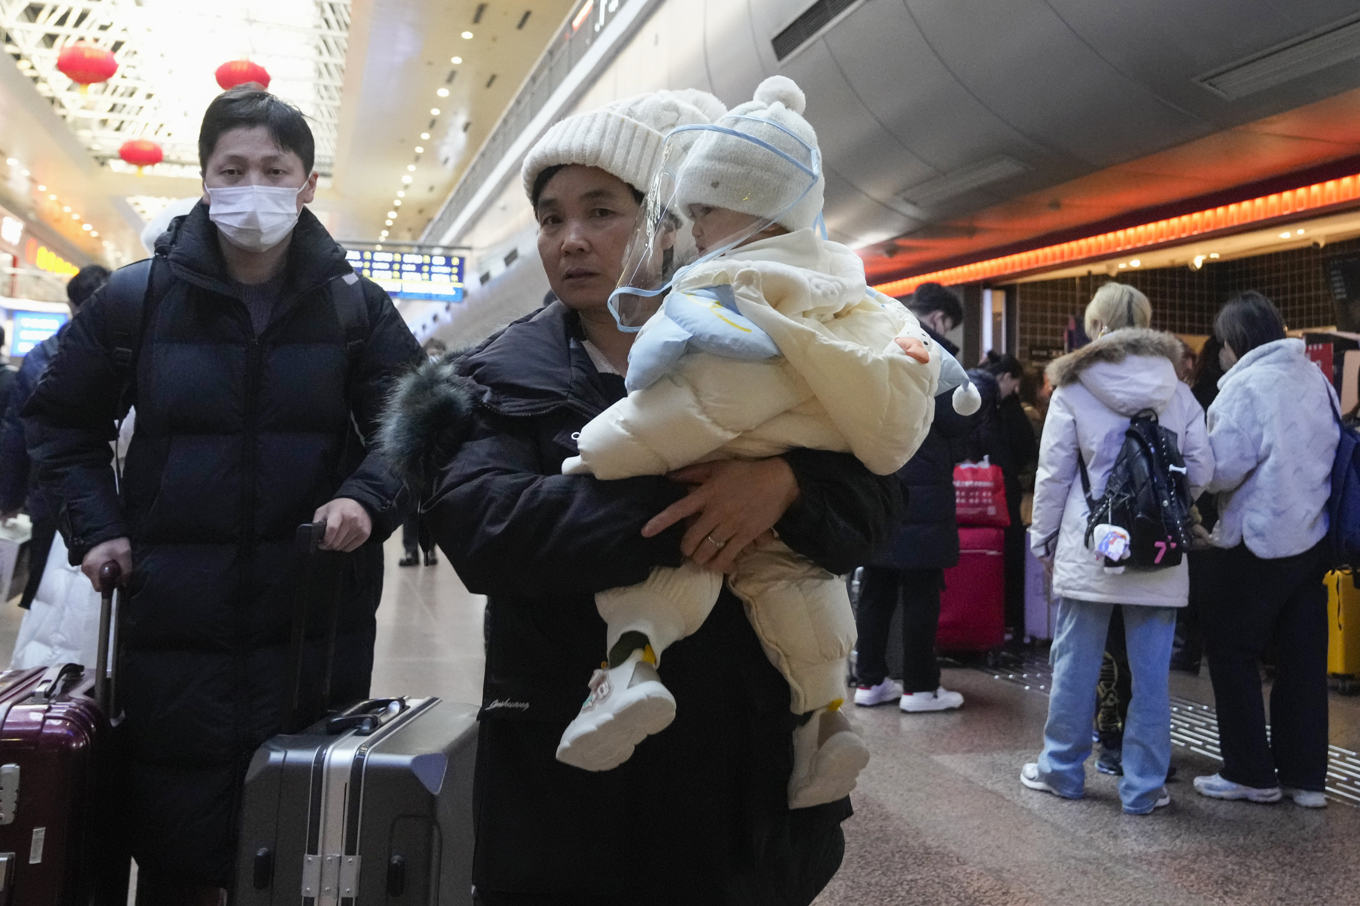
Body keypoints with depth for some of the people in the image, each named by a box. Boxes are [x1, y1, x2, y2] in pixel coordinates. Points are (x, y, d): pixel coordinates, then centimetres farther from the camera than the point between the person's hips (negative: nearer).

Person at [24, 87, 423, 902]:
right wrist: (96, 527, 4)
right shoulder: (136, 299, 3)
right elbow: (62, 423, 15)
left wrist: (367, 499, -19)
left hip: (316, 623, 0)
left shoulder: (357, 306, 2)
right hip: (173, 625, 1)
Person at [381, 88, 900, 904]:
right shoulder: (505, 378, 0)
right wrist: (682, 512, -26)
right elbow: (480, 525, -18)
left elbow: (870, 495, -5)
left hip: (746, 761, 2)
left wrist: (788, 482, -26)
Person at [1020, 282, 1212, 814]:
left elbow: (1053, 474, -2)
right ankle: (1143, 786, 16)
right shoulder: (1178, 393, 4)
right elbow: (1202, 471, 4)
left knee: (1075, 663, 9)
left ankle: (1062, 769, 23)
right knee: (1150, 670, 8)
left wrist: (1042, 539, 8)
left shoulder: (1073, 390, -3)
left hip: (1089, 549, -2)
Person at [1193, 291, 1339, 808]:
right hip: (1312, 536, 7)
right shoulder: (1315, 378, 8)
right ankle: (1304, 776, 19)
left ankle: (1251, 775, 10)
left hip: (1261, 541, -7)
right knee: (1303, 656, 12)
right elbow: (1327, 453, 15)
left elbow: (1224, 466, -20)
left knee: (1231, 649, 5)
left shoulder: (1248, 384, -14)